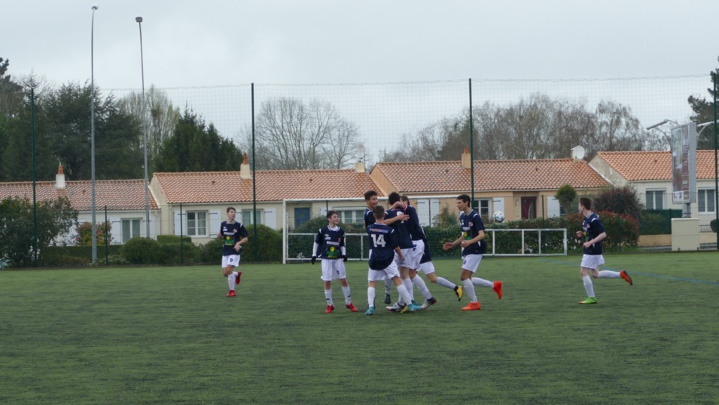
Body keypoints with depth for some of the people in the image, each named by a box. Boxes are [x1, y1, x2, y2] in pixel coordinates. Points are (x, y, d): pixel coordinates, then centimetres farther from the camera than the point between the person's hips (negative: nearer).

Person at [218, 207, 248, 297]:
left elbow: (245, 239, 0)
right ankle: (237, 274, 36)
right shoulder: (223, 224, 7)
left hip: (234, 252, -5)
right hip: (225, 252, 5)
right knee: (224, 273, 3)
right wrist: (219, 235, -2)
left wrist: (238, 243, -18)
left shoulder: (239, 226, -5)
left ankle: (232, 291, -2)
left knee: (229, 270, -17)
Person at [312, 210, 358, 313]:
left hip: (338, 258, 2)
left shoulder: (341, 231, 4)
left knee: (344, 280, 1)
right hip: (326, 259, -2)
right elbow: (316, 242, 7)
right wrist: (314, 255, 4)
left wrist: (344, 254, -1)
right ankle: (330, 305, 9)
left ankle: (348, 303, 12)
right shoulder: (323, 230, -4)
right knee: (327, 282, -2)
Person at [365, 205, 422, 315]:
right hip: (387, 260, -2)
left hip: (374, 261, 2)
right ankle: (409, 305, -1)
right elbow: (396, 247, -3)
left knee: (371, 283, 10)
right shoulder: (389, 230, -8)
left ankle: (371, 307, -7)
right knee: (397, 281, 0)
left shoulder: (369, 229, 0)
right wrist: (401, 255, 16)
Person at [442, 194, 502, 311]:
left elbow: (481, 235, -22)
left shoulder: (475, 217, -15)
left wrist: (469, 242, -37)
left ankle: (474, 303, -2)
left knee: (464, 276, -13)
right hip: (467, 251, 9)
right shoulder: (462, 216, 12)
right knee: (466, 278, 9)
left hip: (475, 250, -9)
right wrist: (453, 244, 15)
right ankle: (494, 285, 23)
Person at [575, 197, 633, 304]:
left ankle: (591, 298, 2)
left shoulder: (594, 220, -21)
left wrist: (590, 242, -27)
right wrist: (582, 234, 7)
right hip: (591, 250, 10)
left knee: (584, 272, -4)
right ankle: (621, 274, 17)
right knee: (595, 274, 14)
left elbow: (603, 234, -23)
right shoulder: (586, 219, 9)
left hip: (592, 251, -10)